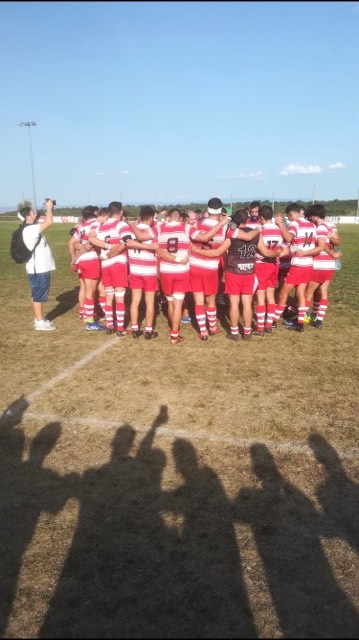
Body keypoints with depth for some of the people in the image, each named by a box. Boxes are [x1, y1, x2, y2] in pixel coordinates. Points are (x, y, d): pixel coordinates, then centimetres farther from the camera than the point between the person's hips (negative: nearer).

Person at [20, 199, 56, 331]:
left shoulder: (32, 229, 12)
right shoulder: (29, 230, -19)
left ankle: (39, 319, 27)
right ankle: (40, 322, 4)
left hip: (41, 268, 10)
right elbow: (49, 222, -24)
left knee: (38, 295, 16)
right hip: (38, 270, -10)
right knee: (38, 295, -3)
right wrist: (49, 207, -13)